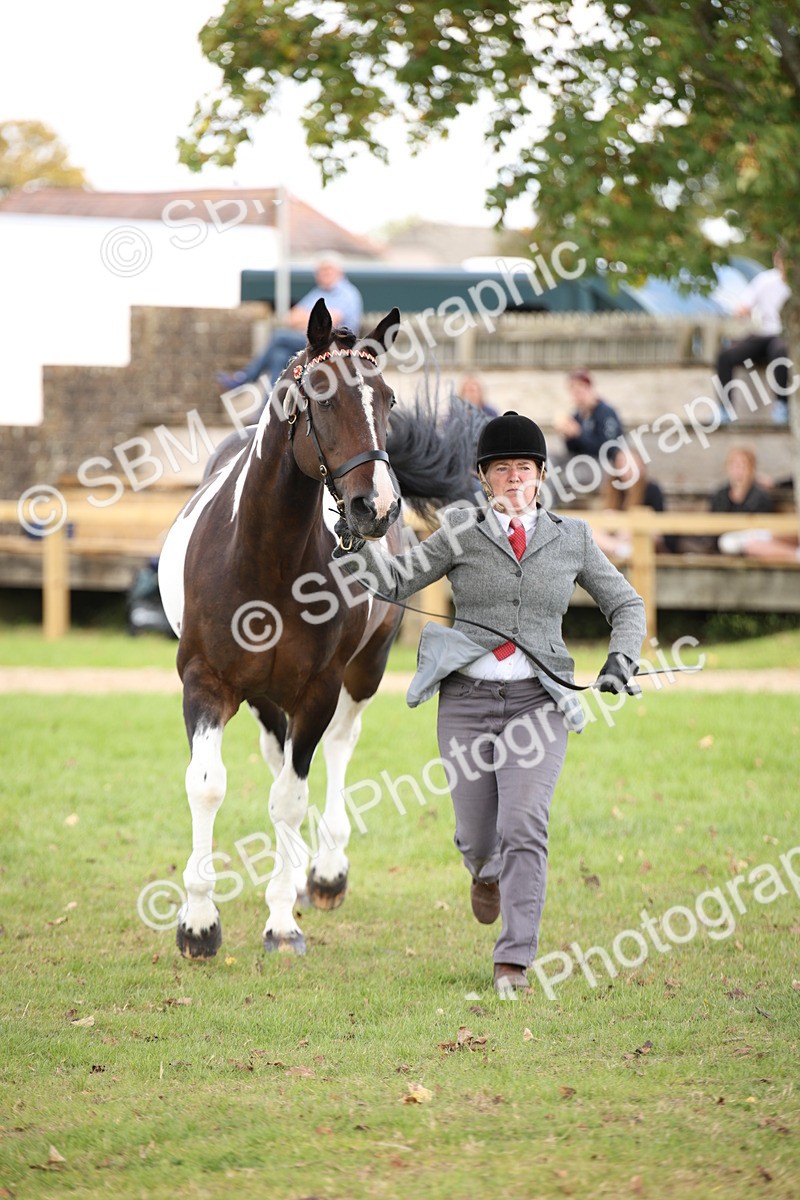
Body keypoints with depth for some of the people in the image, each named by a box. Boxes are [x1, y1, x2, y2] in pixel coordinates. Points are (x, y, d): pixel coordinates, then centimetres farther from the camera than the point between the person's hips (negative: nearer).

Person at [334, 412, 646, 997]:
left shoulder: (572, 538, 8)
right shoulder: (463, 532, 6)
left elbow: (626, 604, 16)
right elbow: (398, 581, 8)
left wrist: (621, 661, -1)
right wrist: (357, 546, -10)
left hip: (537, 703, -1)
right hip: (468, 699, 1)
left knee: (524, 827, -18)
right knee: (477, 835, 7)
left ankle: (514, 962, -15)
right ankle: (487, 873, 46)